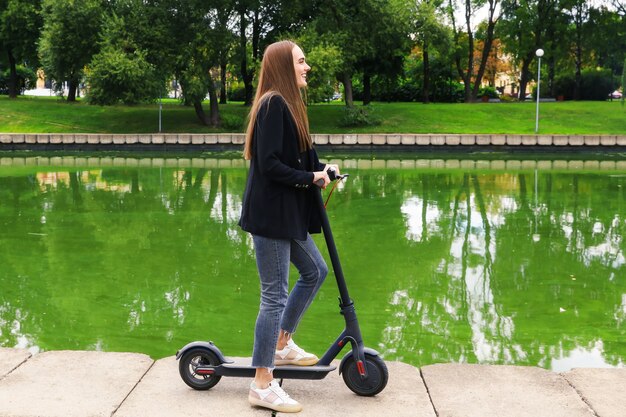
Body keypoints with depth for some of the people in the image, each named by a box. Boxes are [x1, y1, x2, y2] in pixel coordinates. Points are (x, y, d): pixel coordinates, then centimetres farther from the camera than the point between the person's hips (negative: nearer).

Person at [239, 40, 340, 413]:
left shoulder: (287, 104, 14)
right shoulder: (273, 104, -16)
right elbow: (269, 164, -22)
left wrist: (322, 168, 0)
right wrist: (309, 179, -14)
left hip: (287, 213, 10)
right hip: (270, 213, -10)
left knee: (315, 271, 22)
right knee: (275, 295, -5)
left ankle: (282, 345, 34)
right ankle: (262, 385, 4)